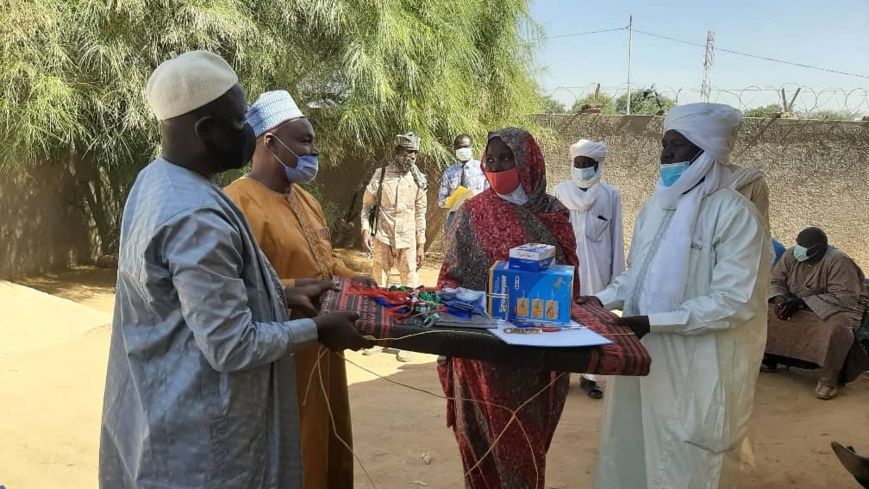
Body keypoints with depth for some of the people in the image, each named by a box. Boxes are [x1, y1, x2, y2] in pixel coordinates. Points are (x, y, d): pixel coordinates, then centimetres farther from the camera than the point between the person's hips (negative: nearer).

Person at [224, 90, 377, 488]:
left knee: (329, 446, 21)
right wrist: (300, 289, -29)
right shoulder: (238, 203, -20)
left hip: (322, 348, 9)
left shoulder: (305, 199, 12)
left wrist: (350, 278, 4)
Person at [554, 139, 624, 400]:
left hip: (597, 265, 0)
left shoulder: (610, 194, 0)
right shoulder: (561, 191, 2)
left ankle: (589, 375, 16)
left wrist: (617, 273, 0)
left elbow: (616, 236, 2)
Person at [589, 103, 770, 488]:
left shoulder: (735, 214, -15)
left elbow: (733, 302, -20)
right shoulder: (656, 205, 7)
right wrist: (601, 300, -1)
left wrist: (650, 322, -23)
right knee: (633, 456, 16)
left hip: (698, 369, -6)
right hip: (643, 357, 7)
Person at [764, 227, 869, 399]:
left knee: (836, 329, -39)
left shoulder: (839, 262, -22)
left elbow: (844, 297, -28)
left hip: (837, 308, -6)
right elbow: (775, 281, 1)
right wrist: (779, 298, -24)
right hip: (798, 305, 6)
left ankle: (829, 378, -20)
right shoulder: (791, 255, -6)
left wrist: (802, 302, -31)